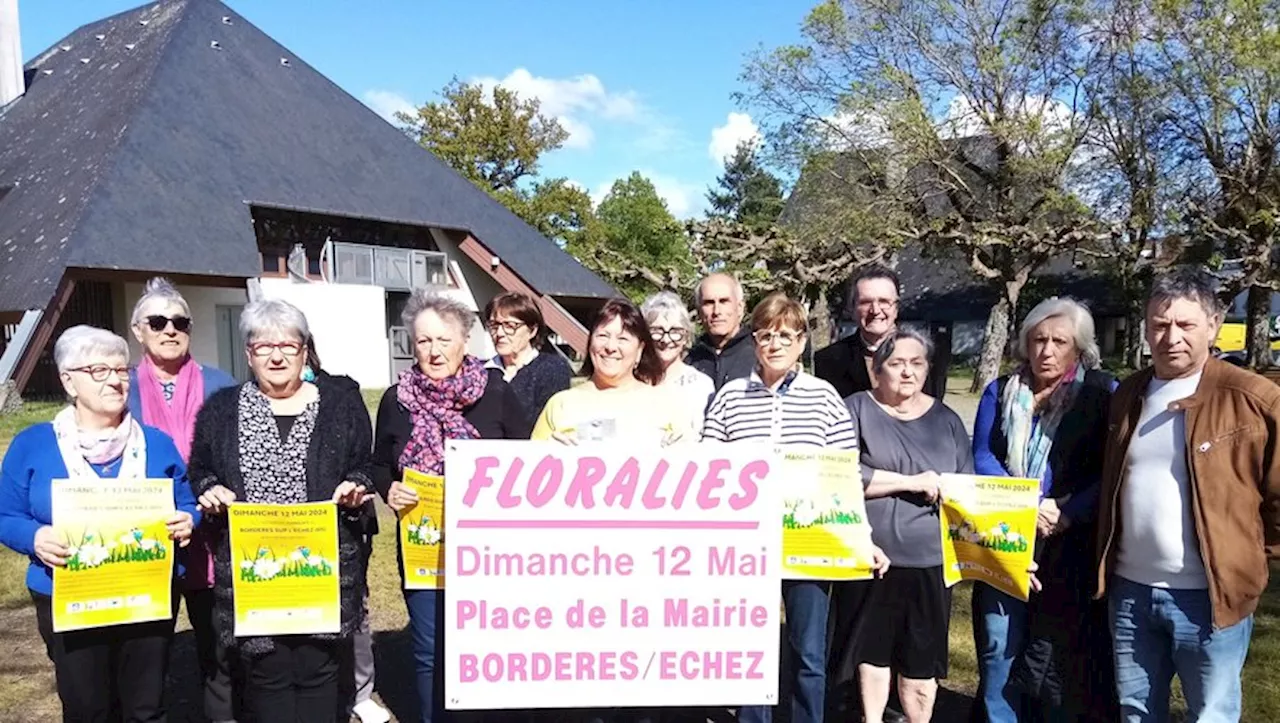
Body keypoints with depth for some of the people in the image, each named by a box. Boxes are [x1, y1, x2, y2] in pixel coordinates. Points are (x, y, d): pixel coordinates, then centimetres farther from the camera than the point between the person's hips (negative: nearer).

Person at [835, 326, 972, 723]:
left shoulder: (946, 419, 9)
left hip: (929, 561, 2)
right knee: (873, 649, 11)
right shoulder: (857, 409, -1)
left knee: (922, 660, 9)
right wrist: (911, 482, -14)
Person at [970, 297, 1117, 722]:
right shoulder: (1001, 392, 10)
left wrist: (1065, 514, -20)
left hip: (1070, 547, -2)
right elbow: (982, 456, 1)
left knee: (1061, 653, 5)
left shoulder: (1102, 394, 1)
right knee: (999, 649, 7)